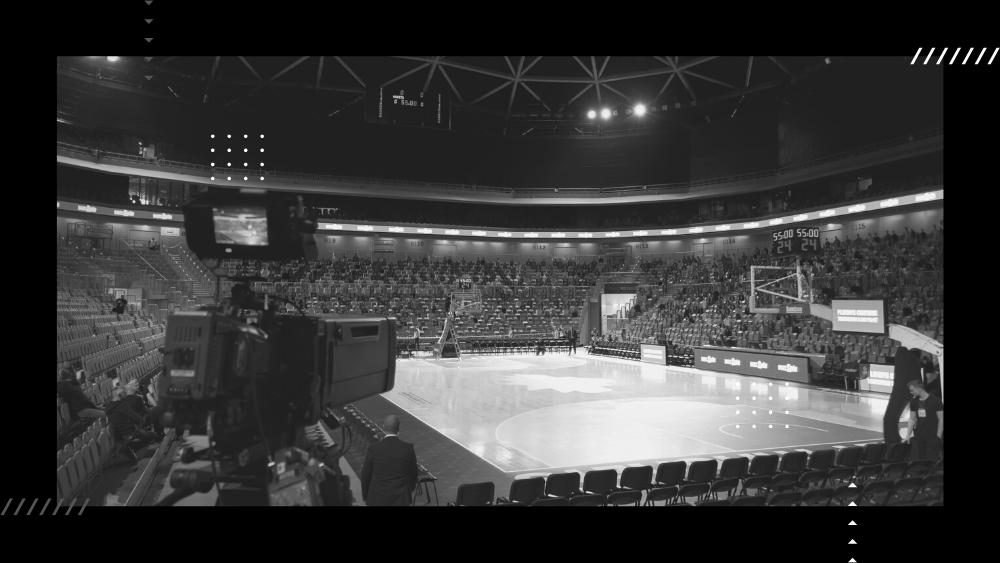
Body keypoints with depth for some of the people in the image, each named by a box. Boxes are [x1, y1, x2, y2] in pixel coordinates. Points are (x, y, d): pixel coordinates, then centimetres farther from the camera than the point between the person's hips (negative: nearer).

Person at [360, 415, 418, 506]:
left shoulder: (374, 448, -13)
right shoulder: (408, 448, -12)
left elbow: (366, 474, -2)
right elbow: (413, 472, 2)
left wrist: (364, 495, 14)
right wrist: (411, 489, 21)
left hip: (378, 497, 0)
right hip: (400, 497, 0)